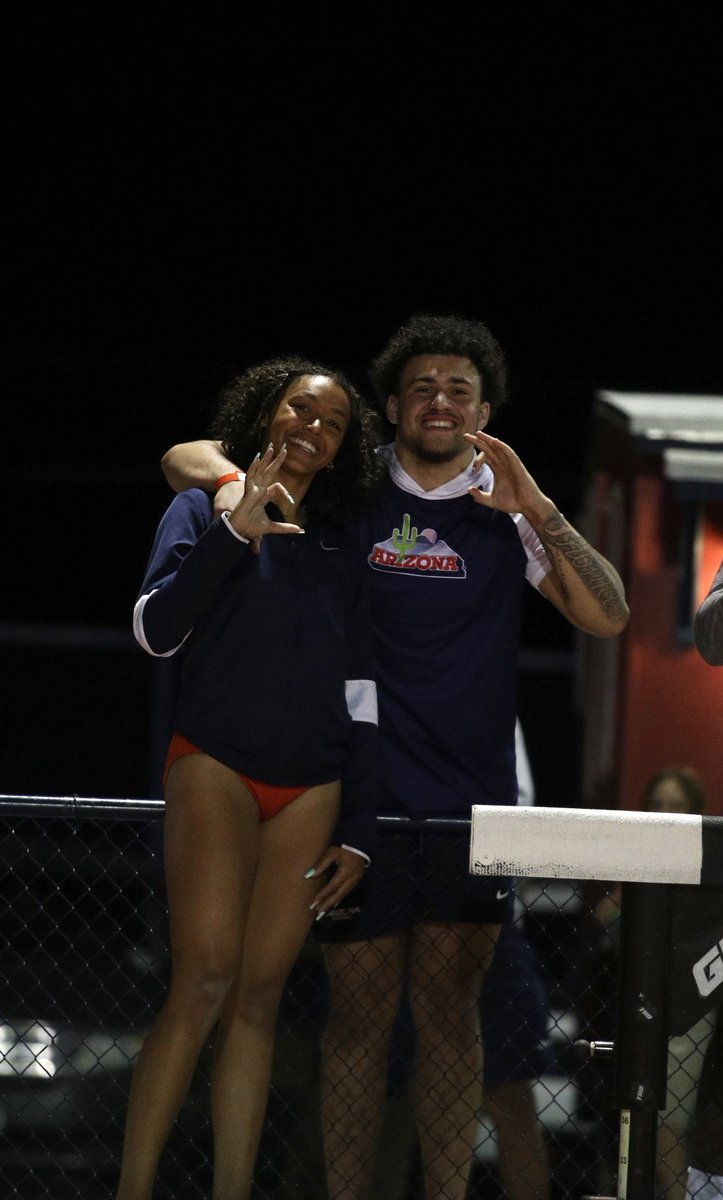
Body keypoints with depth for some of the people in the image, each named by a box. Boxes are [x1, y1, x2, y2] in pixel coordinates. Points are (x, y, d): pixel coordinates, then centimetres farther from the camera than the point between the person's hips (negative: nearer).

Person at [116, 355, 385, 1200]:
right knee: (205, 980, -18)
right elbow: (155, 631, -6)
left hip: (310, 790, 4)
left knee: (258, 996, -3)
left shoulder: (341, 554, 19)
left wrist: (358, 832, 10)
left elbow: (359, 702, 17)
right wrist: (235, 529, -15)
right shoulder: (206, 508, 9)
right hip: (216, 765, -4)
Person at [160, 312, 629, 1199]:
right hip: (358, 791, -1)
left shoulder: (509, 508, 6)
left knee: (450, 1010, 2)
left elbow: (607, 618, -4)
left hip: (471, 799, 1)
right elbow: (185, 459, 7)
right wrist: (232, 483, -16)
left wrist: (538, 509, -13)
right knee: (359, 1009, 0)